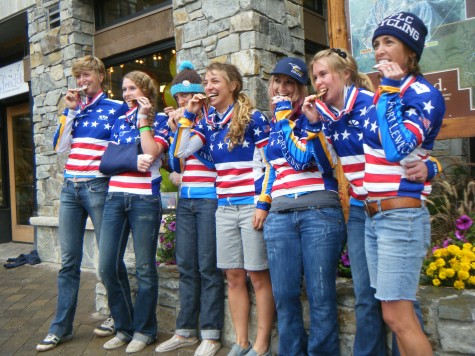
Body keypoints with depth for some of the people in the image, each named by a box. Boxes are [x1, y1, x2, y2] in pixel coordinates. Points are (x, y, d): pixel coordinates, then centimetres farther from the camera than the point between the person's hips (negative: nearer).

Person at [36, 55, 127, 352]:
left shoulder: (116, 108, 1)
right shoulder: (73, 109, 16)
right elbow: (59, 146, 6)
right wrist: (71, 110, 1)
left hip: (98, 187, -5)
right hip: (70, 187, 5)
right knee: (69, 261, 8)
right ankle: (61, 327, 17)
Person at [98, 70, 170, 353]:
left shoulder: (160, 121, 4)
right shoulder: (120, 121, 18)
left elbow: (151, 153, -12)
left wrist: (143, 120, -7)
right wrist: (133, 160, -5)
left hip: (145, 198, -5)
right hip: (116, 196, 5)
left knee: (144, 267, 1)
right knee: (109, 265, 3)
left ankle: (144, 330, 17)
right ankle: (124, 327, 20)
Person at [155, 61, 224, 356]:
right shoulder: (181, 121, 15)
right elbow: (175, 165, 9)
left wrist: (191, 124, -14)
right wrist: (176, 130, -2)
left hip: (210, 199, -6)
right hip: (186, 201, 6)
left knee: (208, 267, -2)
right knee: (186, 266, 9)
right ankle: (186, 331, 21)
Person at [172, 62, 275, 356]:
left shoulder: (254, 118, -5)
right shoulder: (208, 122, 11)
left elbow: (269, 164, -8)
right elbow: (181, 152, 2)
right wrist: (190, 114, 3)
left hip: (252, 205, -6)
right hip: (225, 207, 6)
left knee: (259, 276, 2)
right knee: (234, 277, 10)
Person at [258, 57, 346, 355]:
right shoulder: (273, 124, 19)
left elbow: (301, 157, -13)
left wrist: (285, 117, -6)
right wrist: (263, 201, 19)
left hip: (320, 214, -5)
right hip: (280, 217, 5)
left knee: (321, 295, -2)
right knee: (285, 296, 5)